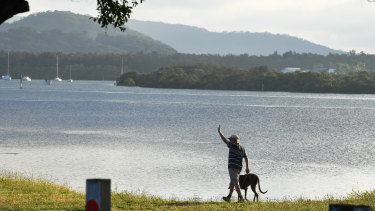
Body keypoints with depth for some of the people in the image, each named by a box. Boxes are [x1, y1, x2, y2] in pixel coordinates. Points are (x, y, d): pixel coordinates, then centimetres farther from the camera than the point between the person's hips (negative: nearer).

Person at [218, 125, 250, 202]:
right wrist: (247, 168, 14)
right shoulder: (242, 148, 12)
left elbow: (225, 140, -10)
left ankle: (240, 197, -19)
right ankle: (229, 197, 27)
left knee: (235, 182, -10)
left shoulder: (233, 145, -10)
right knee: (232, 182, 18)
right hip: (239, 167, 9)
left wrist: (219, 132, -1)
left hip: (233, 167, -9)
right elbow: (246, 158, 11)